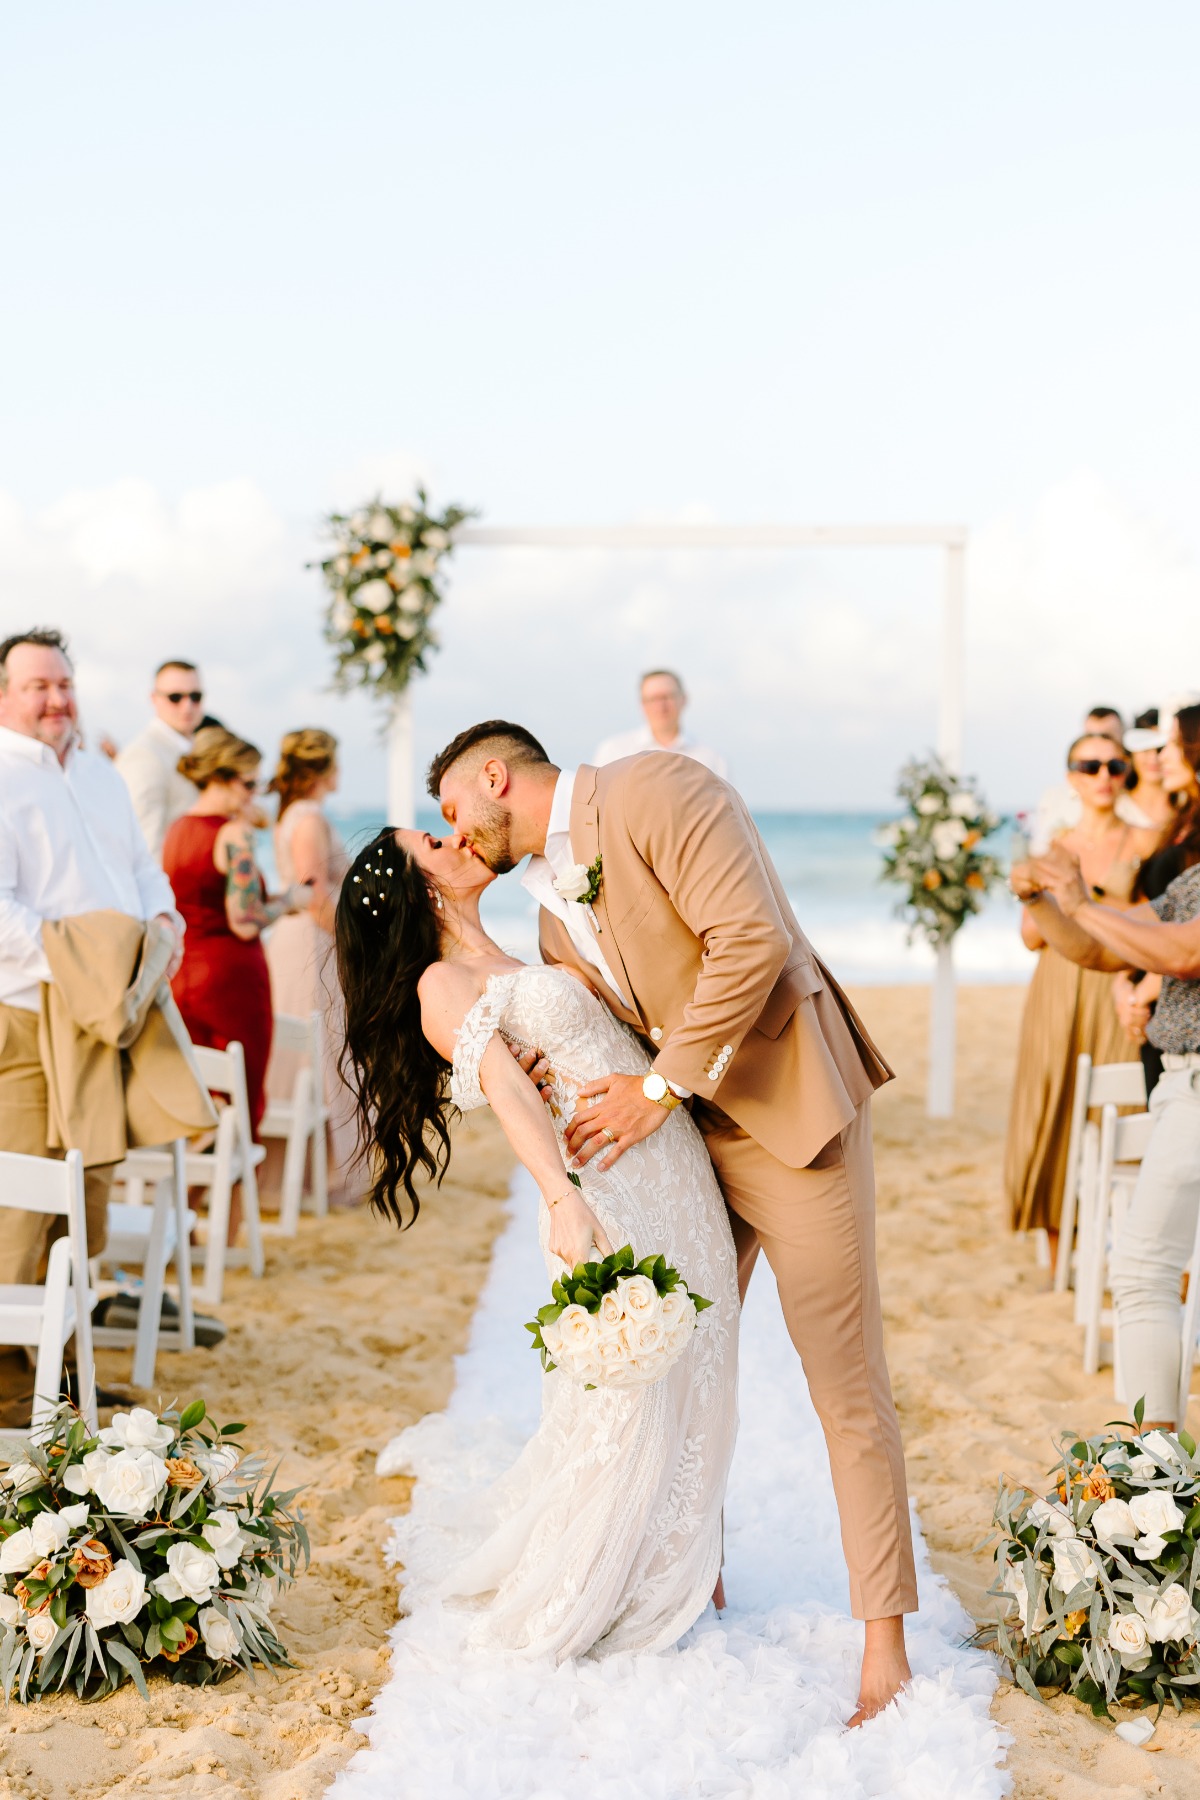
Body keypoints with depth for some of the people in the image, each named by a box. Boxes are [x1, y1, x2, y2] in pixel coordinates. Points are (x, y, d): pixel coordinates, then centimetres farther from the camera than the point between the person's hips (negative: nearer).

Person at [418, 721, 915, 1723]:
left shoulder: (655, 793, -14)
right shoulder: (549, 896, 10)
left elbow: (751, 942, -24)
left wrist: (662, 1086, -18)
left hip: (791, 1109, -8)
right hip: (690, 1131, 8)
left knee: (846, 1385, -3)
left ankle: (886, 1648, 6)